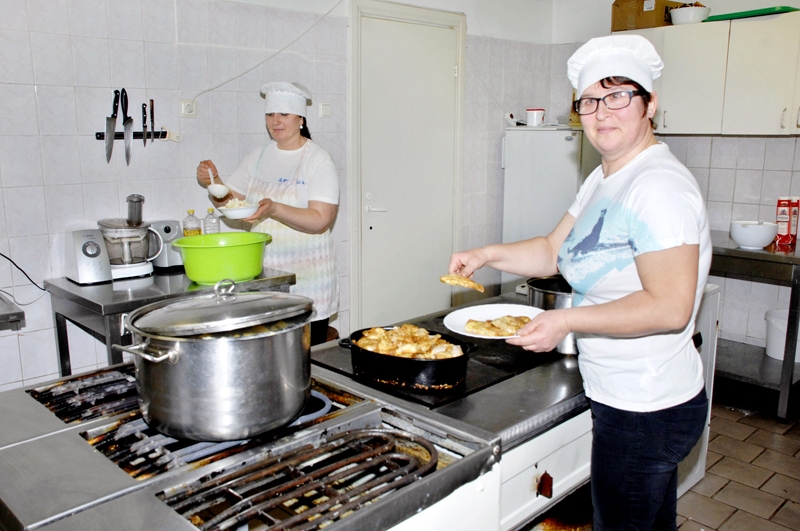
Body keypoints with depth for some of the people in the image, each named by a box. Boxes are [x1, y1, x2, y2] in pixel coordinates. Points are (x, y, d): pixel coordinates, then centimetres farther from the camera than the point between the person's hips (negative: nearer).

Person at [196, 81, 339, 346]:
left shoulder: (318, 160, -7)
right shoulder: (258, 156, 9)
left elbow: (320, 221, -18)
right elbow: (228, 201, 12)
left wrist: (274, 209, -30)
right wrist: (213, 182, -8)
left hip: (306, 277, -4)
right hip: (263, 273, 4)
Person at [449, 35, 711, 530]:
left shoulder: (659, 187, -22)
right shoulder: (604, 179, 10)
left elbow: (670, 308, -27)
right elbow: (554, 250, 12)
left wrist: (568, 320, -26)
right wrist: (487, 255, -2)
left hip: (645, 410, -9)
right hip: (627, 398, 9)